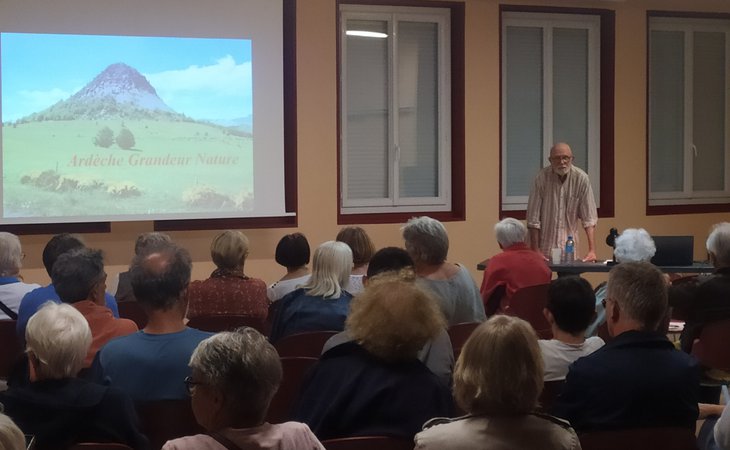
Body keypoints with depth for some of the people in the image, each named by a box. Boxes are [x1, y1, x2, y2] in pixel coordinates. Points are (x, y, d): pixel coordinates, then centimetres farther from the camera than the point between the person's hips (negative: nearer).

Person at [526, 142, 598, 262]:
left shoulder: (581, 178, -8)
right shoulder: (541, 178, -11)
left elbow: (589, 218, -8)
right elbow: (533, 217, -10)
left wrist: (592, 250, -16)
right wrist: (535, 251, -12)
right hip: (545, 247, -1)